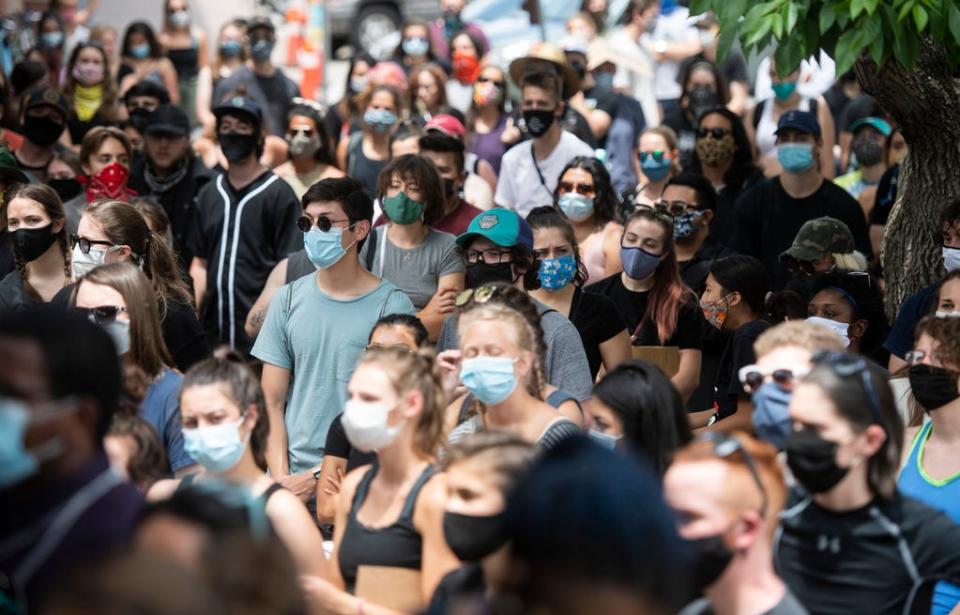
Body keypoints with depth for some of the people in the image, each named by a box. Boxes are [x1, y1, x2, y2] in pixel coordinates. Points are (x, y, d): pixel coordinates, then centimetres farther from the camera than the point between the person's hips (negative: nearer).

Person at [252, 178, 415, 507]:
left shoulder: (392, 306, -2)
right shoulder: (288, 300, 9)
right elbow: (272, 402, 8)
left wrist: (319, 477, -11)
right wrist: (281, 477, -5)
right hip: (291, 480, 3)